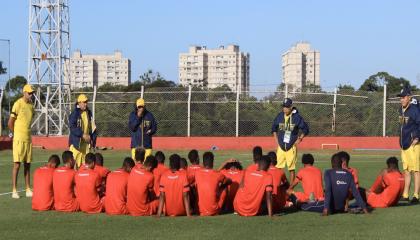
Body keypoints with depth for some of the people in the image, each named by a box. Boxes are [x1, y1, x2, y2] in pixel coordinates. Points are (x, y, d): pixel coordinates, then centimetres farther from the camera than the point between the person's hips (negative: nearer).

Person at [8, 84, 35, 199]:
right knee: (17, 164, -6)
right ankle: (14, 190, -2)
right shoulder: (18, 104, -11)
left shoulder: (31, 105, 11)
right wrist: (16, 134, 3)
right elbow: (10, 123, -9)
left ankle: (28, 189, 14)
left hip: (28, 138, 7)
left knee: (27, 164, 9)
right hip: (19, 139, -7)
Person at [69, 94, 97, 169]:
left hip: (86, 142, 6)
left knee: (85, 163, 10)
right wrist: (82, 135, -21)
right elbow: (72, 127, -16)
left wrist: (93, 139, 7)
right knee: (74, 162, -10)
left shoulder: (89, 113, 10)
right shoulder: (74, 114, -10)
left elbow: (92, 128, 15)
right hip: (76, 141, -6)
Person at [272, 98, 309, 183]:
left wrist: (300, 139, -6)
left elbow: (305, 129, 2)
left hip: (291, 147, -3)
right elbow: (274, 128, 18)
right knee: (278, 168, 2)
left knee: (291, 169, 1)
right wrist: (276, 139, 10)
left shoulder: (297, 117, -7)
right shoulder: (279, 116, 3)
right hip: (281, 147, 3)